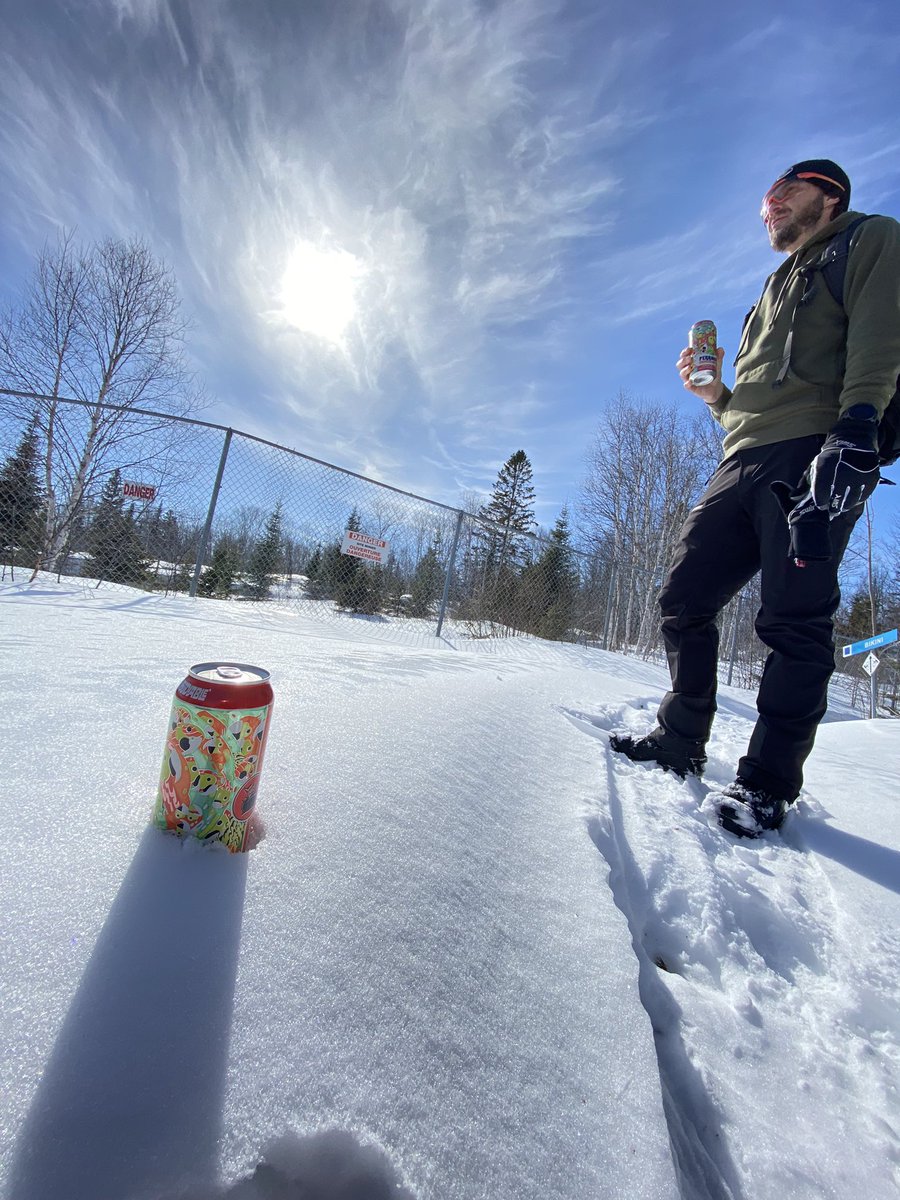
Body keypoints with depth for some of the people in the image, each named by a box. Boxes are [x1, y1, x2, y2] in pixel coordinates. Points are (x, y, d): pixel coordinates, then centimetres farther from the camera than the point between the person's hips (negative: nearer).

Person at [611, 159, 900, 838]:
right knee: (684, 601, 0)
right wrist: (713, 393, 16)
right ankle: (681, 743, 12)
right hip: (742, 468, 7)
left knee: (794, 621, -11)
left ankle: (768, 783, -1)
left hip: (811, 459, -7)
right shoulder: (775, 291, 36)